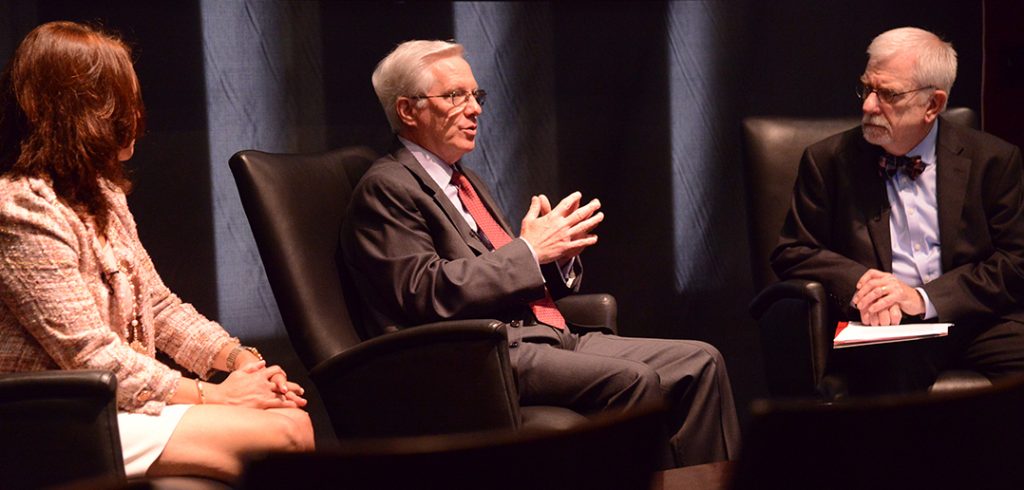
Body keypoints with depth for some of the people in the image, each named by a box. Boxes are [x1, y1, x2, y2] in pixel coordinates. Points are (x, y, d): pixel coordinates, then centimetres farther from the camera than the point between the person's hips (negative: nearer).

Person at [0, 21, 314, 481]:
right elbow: (94, 358, -20)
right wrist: (214, 395, -15)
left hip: (127, 396, 9)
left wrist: (238, 357, -1)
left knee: (294, 420, -10)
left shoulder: (100, 195, 14)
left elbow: (158, 305, 17)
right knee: (281, 436, -20)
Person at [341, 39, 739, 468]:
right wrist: (529, 251, -12)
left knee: (698, 363, -5)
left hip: (550, 337, 9)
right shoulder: (385, 188, -4)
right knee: (631, 380, -29)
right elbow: (428, 293, -17)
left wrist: (558, 253, 4)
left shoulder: (463, 180, 24)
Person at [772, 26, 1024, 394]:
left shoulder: (993, 160, 8)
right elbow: (791, 254, 9)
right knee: (897, 361, -37)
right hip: (880, 324, -2)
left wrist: (925, 298, -12)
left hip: (972, 320, 2)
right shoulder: (829, 160, 9)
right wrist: (857, 284, -12)